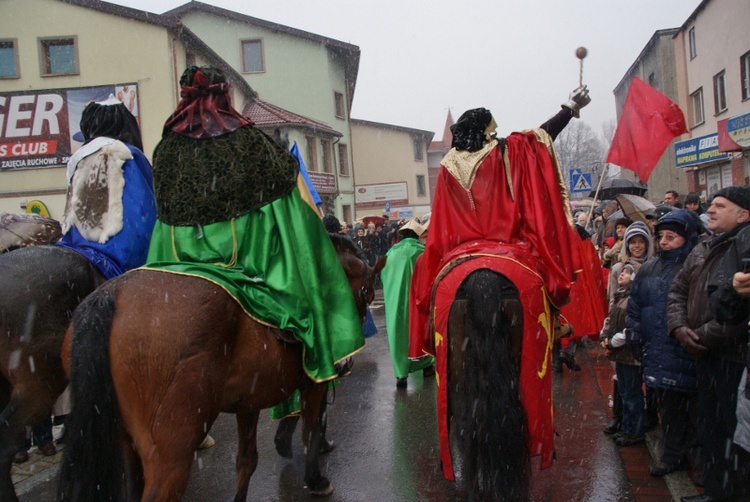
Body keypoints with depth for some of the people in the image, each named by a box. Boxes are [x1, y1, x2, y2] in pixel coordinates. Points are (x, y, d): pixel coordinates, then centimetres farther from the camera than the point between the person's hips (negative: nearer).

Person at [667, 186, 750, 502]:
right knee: (709, 426, 17)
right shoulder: (702, 250, 14)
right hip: (705, 355, 8)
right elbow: (678, 290, 17)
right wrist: (679, 327, 0)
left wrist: (703, 335, -17)